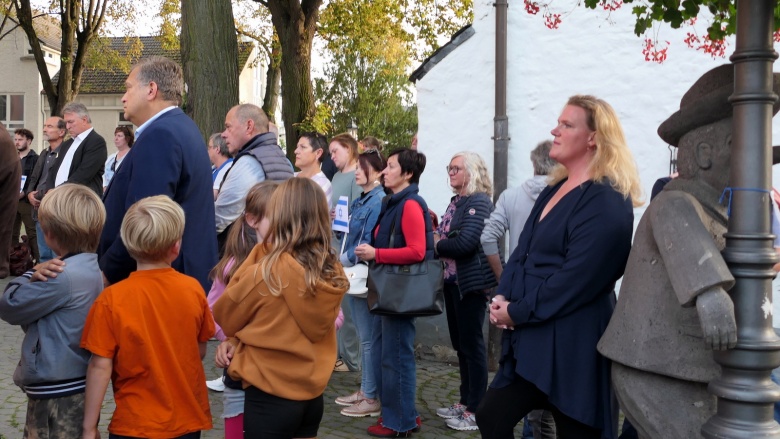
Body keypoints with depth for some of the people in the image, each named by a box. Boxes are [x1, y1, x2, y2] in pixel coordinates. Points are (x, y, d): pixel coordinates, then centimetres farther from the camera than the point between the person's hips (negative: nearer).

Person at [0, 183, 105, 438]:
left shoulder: (62, 276, -23)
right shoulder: (94, 268, 5)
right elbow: (36, 309, 10)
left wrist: (31, 276, -2)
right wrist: (38, 279, -7)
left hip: (56, 392, -9)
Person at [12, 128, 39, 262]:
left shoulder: (35, 159, -5)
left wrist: (24, 193, -18)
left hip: (27, 201, -7)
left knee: (32, 234, -4)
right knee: (12, 233, 9)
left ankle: (37, 261, -3)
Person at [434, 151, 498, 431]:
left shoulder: (479, 201, -13)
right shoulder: (457, 201, 14)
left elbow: (466, 243, -24)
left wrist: (437, 246, -9)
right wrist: (436, 236, -6)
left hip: (471, 282, -9)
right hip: (453, 280, 9)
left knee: (472, 345, -2)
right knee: (460, 344, 15)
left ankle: (475, 411, 6)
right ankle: (465, 402, 26)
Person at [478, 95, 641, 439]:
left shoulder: (607, 201, -16)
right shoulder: (555, 190, 14)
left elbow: (577, 279, -22)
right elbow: (523, 251, 13)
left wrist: (517, 312, -14)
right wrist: (502, 297, -4)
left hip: (573, 347, -9)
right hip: (531, 340, 9)